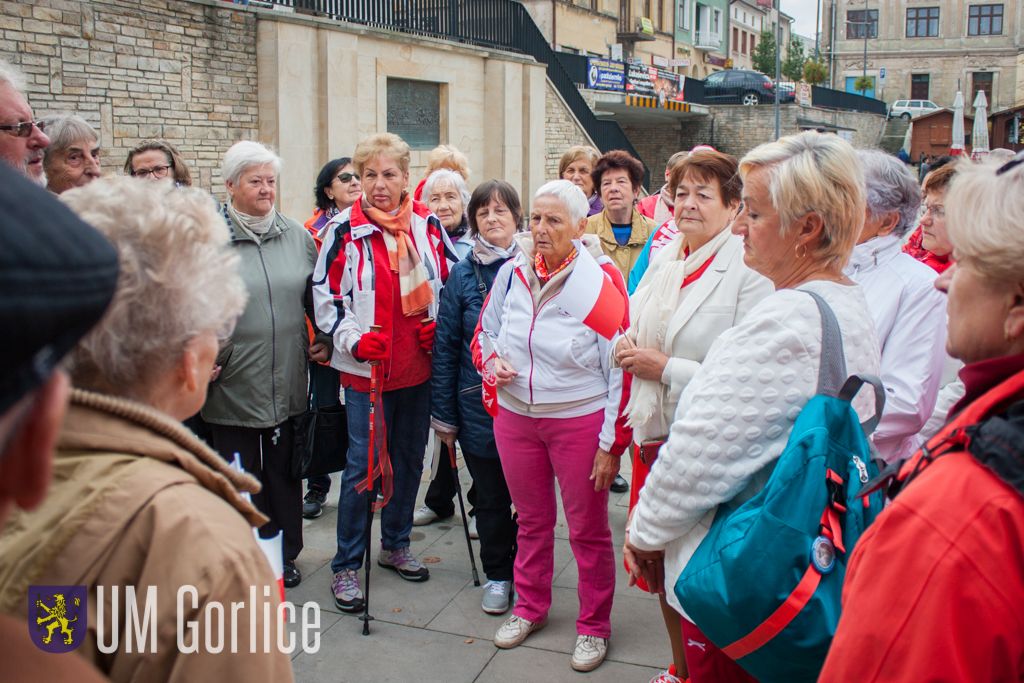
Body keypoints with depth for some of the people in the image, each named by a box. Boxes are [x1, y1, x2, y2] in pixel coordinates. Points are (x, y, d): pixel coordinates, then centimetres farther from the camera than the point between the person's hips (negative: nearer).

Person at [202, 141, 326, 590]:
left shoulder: (296, 236, 7)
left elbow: (318, 297, 15)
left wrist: (325, 340, 7)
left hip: (287, 386, 4)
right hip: (232, 387, -3)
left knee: (284, 474, 15)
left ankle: (284, 555, 32)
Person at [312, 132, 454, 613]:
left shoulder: (428, 225, 4)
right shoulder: (345, 229, -5)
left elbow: (453, 279, 14)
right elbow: (324, 293, -4)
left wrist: (438, 324, 1)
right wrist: (354, 339, -16)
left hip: (418, 366, 4)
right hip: (366, 369, -4)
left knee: (409, 458, 15)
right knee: (364, 464, -2)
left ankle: (396, 545, 33)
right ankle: (346, 565, 12)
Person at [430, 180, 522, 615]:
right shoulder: (462, 274, 2)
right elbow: (445, 347, 3)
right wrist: (444, 415, 2)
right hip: (478, 407, 1)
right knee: (491, 498, 12)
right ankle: (497, 575, 31)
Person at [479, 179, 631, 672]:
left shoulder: (601, 279, -15)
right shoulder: (512, 272, -1)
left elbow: (620, 367, -12)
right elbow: (486, 330, 16)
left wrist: (612, 443, -12)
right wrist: (492, 360, -7)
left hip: (579, 422, -4)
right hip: (515, 417, 4)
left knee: (588, 530, 10)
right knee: (531, 520, 20)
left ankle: (594, 625, 29)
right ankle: (529, 607, 41)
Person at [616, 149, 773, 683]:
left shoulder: (750, 271, -15)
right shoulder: (663, 259, 9)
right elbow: (636, 330, 22)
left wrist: (666, 368, -19)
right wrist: (627, 345, 0)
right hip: (654, 431, 7)